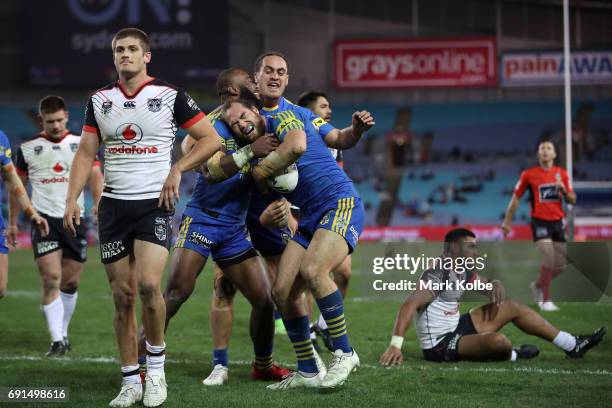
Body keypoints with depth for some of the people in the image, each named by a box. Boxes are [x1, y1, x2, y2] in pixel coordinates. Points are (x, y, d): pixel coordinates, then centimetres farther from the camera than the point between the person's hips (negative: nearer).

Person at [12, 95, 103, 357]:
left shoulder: (81, 144, 7)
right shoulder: (28, 149, 7)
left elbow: (95, 176, -1)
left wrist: (98, 204, -18)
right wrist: (13, 222, 11)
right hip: (44, 219, -2)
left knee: (70, 283, 7)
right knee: (51, 280, -13)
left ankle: (63, 333, 24)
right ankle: (57, 341, -14)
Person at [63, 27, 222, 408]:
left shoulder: (170, 96, -2)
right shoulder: (100, 100, 9)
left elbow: (212, 139, 0)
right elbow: (86, 153, 10)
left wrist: (177, 169, -11)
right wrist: (72, 199, -1)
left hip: (155, 203, -4)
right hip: (113, 205, 4)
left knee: (148, 284, -21)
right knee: (123, 295, 2)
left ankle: (156, 366, -1)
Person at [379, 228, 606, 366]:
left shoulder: (464, 270, 6)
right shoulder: (439, 275, -23)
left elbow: (486, 285, 21)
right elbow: (410, 305, -34)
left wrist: (495, 286, -7)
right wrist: (395, 345, -44)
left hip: (456, 329, 10)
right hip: (440, 345, -10)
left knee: (512, 308, 12)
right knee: (497, 340, -34)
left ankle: (573, 346, 16)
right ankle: (513, 355, 5)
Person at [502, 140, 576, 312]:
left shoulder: (561, 174, 7)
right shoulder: (529, 174, -1)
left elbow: (572, 200, 9)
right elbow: (516, 198, 6)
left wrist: (563, 189, -12)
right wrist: (507, 222, 6)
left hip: (557, 222, 4)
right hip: (540, 222, -4)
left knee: (561, 264, 4)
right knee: (549, 257, -20)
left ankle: (538, 285, 32)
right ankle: (545, 301, -12)